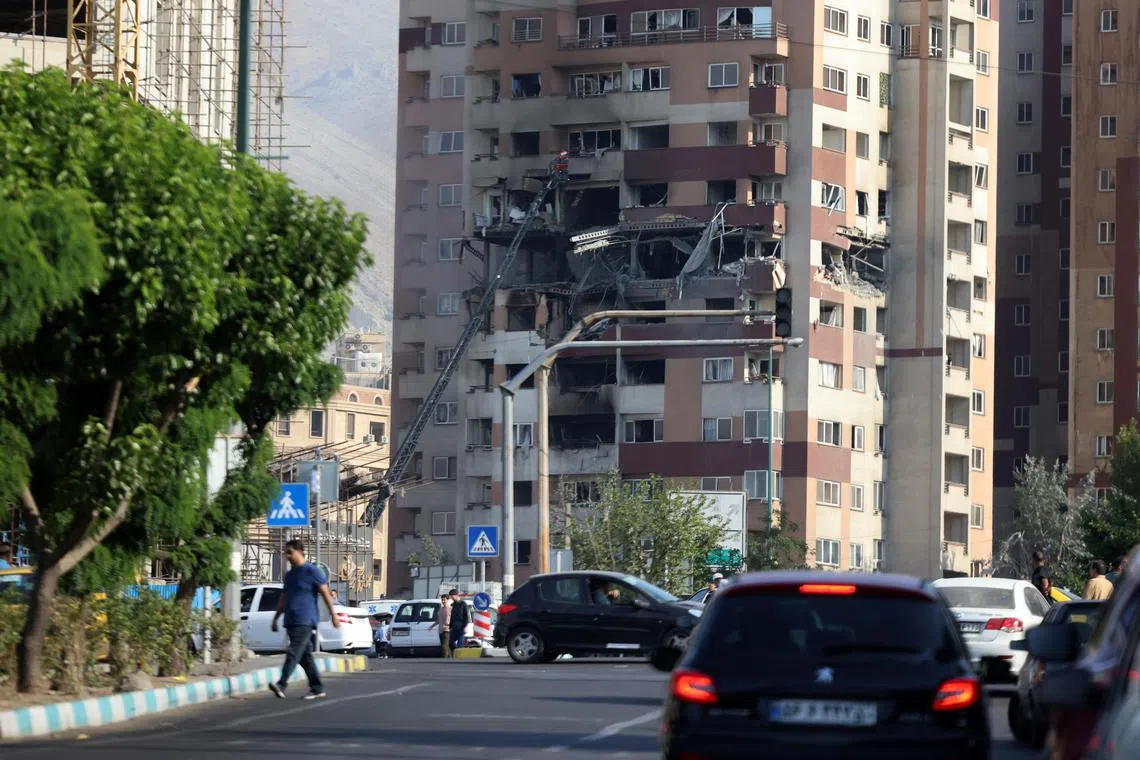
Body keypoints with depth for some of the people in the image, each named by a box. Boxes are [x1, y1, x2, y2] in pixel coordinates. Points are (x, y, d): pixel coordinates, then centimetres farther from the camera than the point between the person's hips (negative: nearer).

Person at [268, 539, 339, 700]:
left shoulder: (311, 571, -5)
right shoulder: (289, 575, 20)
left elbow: (325, 593, -8)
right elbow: (283, 598, 26)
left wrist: (333, 615, -12)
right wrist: (275, 619, 23)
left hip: (305, 621, -8)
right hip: (291, 621, 8)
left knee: (294, 653, -18)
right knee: (305, 655, 8)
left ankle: (282, 685, -30)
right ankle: (317, 688, 12)